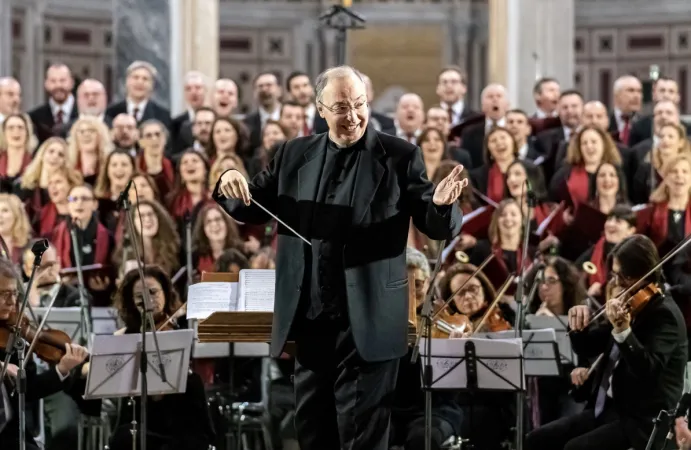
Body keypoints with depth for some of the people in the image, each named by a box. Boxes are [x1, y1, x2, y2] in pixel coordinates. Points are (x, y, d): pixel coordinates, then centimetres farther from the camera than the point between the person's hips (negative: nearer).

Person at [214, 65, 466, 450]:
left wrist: (442, 204, -29)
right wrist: (232, 186, -9)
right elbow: (253, 209, 14)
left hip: (367, 320, -4)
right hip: (310, 316, 4)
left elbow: (439, 228, -6)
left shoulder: (400, 157, -3)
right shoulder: (295, 155, 8)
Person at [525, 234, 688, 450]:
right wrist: (579, 325, -5)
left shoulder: (664, 315, -14)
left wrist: (622, 330, -43)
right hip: (607, 409, 9)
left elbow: (648, 369, -29)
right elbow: (587, 349, 17)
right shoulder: (626, 308, 11)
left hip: (642, 421, -9)